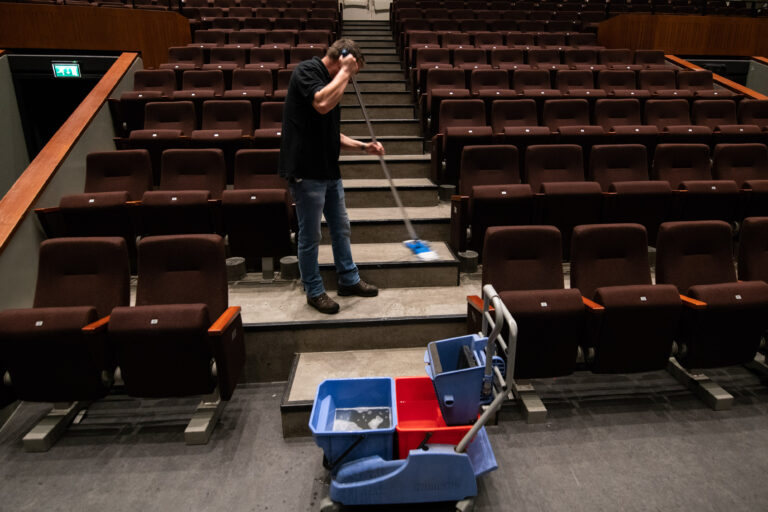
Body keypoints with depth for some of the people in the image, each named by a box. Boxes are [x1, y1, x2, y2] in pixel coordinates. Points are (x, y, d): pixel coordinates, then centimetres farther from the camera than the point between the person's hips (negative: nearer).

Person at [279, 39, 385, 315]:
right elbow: (322, 104, -30)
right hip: (306, 171, -9)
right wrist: (344, 71, -16)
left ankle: (349, 279, 33)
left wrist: (362, 146, 11)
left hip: (329, 170, 9)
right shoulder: (306, 70, -8)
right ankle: (314, 291, 19)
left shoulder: (330, 81, 19)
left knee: (341, 227, 17)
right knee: (310, 235, 3)